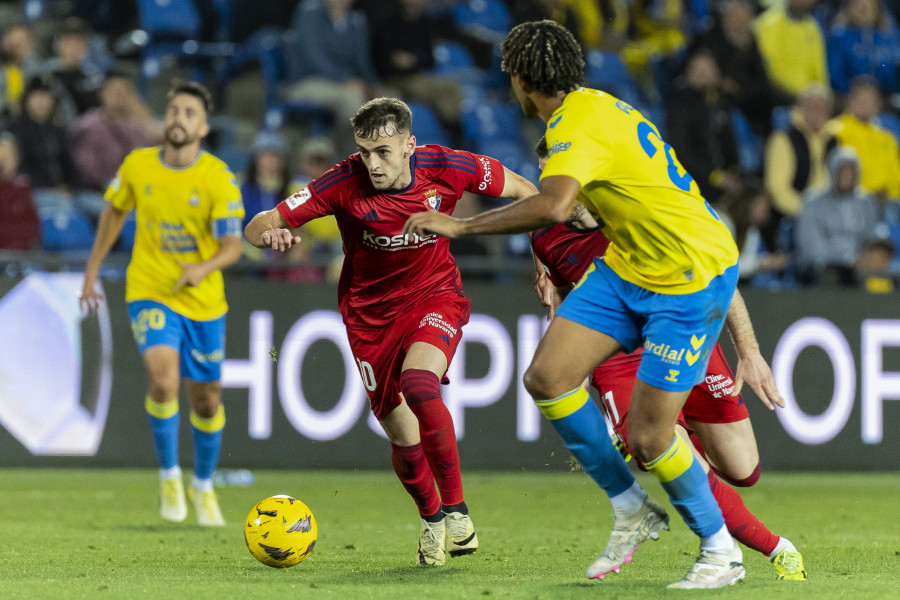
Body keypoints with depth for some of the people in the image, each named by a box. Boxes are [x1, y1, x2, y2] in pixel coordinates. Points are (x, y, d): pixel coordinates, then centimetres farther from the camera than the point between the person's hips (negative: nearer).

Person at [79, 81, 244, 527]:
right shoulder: (138, 165, -5)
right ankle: (169, 476, -3)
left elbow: (233, 247, -12)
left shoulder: (218, 179, -12)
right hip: (149, 292, 0)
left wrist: (203, 268, -33)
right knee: (163, 380, -24)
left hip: (203, 299, 0)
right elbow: (114, 211, 14)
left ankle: (202, 487, 35)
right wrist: (92, 271, 17)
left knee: (206, 399, 10)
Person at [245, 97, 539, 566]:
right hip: (370, 310, 1)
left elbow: (522, 191, 0)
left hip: (435, 295, -1)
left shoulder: (446, 168, -18)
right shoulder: (344, 183, -21)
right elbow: (256, 228, -20)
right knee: (402, 435, 1)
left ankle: (456, 511, -15)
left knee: (419, 385, -30)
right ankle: (432, 520, 32)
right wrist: (270, 233, -43)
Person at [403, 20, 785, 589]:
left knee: (648, 439, -9)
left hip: (693, 277, -9)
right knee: (547, 377, -5)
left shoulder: (579, 125, -22)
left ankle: (721, 552, 13)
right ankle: (632, 513, 7)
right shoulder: (596, 106, 8)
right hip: (627, 268, 9)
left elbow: (553, 207, -40)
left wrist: (459, 225, -32)